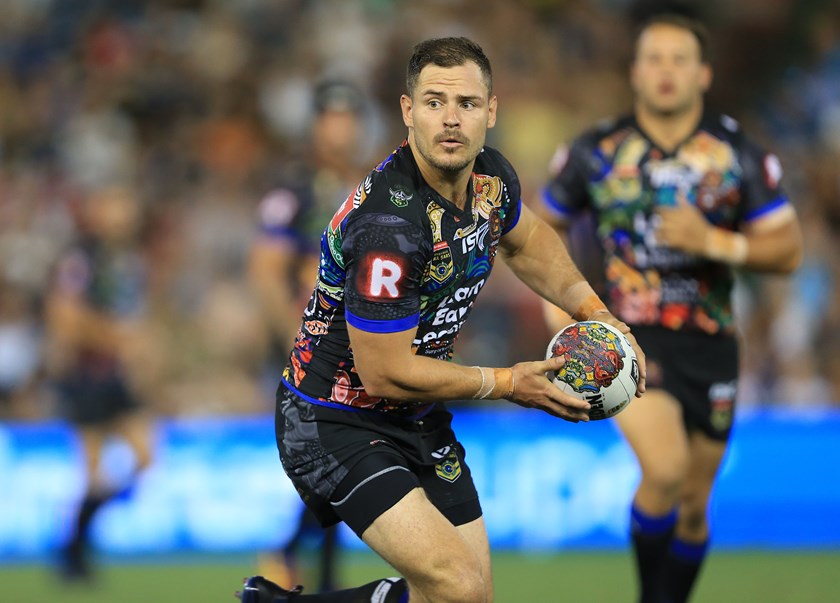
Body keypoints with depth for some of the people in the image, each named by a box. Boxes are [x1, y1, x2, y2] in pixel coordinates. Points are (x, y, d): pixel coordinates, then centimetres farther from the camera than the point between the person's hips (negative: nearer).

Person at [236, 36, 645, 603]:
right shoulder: (390, 225, -30)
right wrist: (508, 383, -13)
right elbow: (386, 373, -24)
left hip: (419, 420, 9)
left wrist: (593, 310, 8)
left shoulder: (491, 177, -4)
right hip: (336, 423, -9)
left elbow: (526, 239, 22)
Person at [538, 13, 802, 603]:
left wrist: (714, 241, -17)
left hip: (710, 344, 3)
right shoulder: (597, 152, 0)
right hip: (628, 334, -3)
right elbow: (546, 226, 16)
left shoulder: (738, 152, 0)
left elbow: (788, 249, -1)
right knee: (665, 468, -25)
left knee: (693, 505, 9)